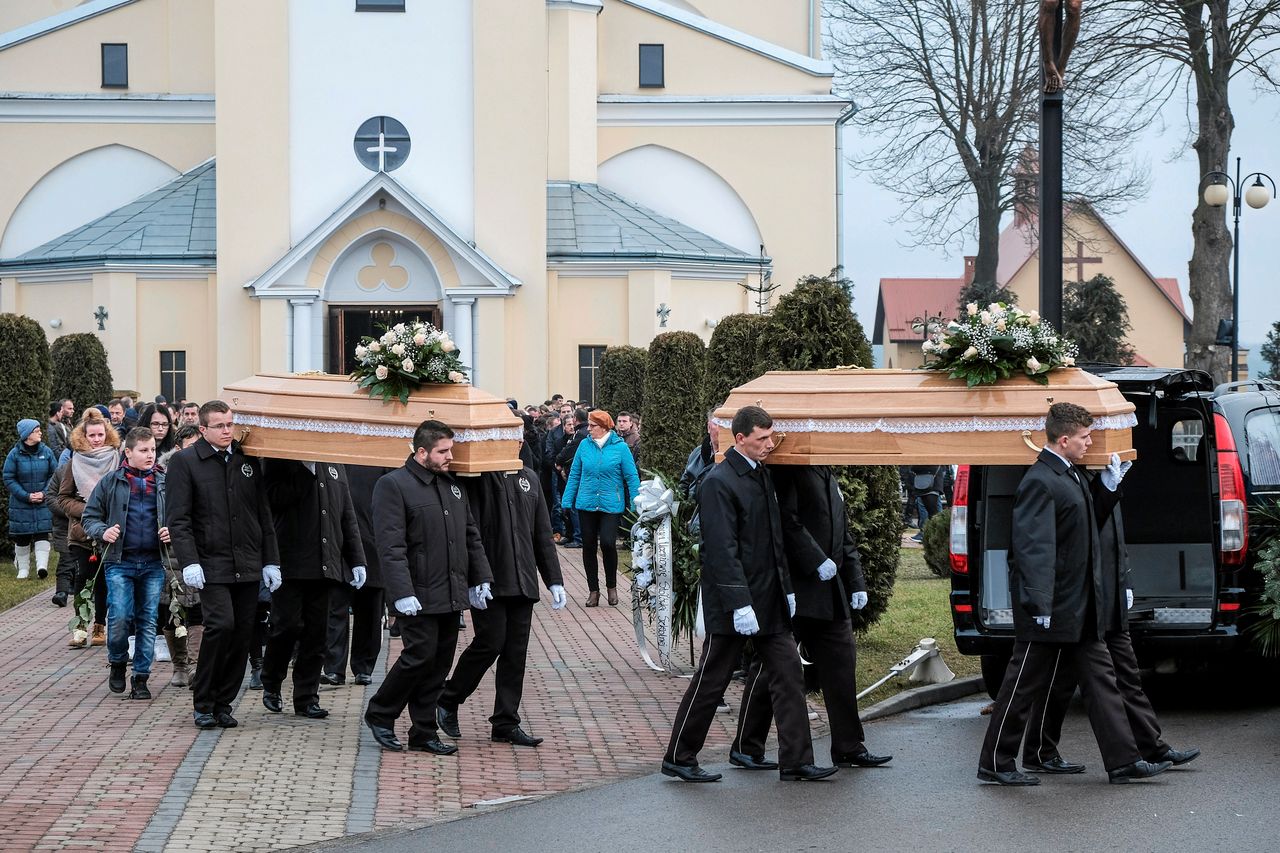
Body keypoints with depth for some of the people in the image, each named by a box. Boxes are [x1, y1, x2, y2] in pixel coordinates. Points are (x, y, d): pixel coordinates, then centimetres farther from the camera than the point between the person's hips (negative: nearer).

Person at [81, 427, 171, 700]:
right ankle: (117, 663, 14)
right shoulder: (111, 482, 4)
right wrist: (102, 532, -10)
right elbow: (89, 517, 9)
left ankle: (141, 678, 12)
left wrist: (172, 532, -2)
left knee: (148, 622, 2)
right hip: (120, 562, -2)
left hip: (153, 564, 2)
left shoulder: (165, 483, 9)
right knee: (119, 617, -13)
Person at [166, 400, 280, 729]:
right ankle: (203, 702, -3)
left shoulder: (247, 460, 12)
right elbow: (178, 518, -5)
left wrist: (270, 560, 9)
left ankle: (223, 702, 15)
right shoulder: (185, 462, -1)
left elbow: (263, 514, 15)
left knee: (242, 632, 3)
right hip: (211, 564, -5)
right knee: (221, 624, -18)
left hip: (247, 565, 5)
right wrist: (189, 562, -15)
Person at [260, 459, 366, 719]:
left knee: (316, 632, 5)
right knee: (287, 625, -7)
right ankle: (271, 685, 16)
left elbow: (348, 515, 16)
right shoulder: (280, 460, 1)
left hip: (324, 565, 5)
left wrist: (356, 560, 11)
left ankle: (307, 698, 11)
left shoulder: (334, 466, 16)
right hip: (290, 562, -5)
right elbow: (275, 498, -17)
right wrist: (305, 469, -15)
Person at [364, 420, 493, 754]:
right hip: (419, 595, -7)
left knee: (439, 664, 8)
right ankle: (379, 715, 11)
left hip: (452, 595, 7)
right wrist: (402, 593, -22)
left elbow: (471, 536, 22)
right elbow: (391, 546, -15)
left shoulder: (452, 485, 15)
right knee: (420, 657, -8)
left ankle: (424, 733, 15)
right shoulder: (393, 485, -9)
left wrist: (480, 579, 15)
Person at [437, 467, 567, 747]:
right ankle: (448, 701, 12)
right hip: (489, 584, -6)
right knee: (490, 643, -9)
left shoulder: (529, 479, 14)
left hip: (522, 583, 6)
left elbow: (543, 535, 18)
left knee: (516, 652, 5)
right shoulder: (477, 478, -5)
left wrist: (554, 580, 14)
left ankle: (506, 724, 12)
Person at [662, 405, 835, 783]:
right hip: (733, 600, -8)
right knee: (711, 682, 2)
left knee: (788, 675, 4)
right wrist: (740, 605, -23)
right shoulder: (719, 482, -16)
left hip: (769, 599, 8)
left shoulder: (763, 475, 11)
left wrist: (786, 588, 16)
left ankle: (796, 761, 7)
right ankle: (678, 758, 14)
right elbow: (722, 550, -20)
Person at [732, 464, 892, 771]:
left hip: (831, 594, 8)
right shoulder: (785, 469, -10)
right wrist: (816, 561, -24)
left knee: (842, 663, 5)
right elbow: (786, 521, -22)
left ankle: (849, 748, 10)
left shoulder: (827, 474, 18)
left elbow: (844, 535, 21)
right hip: (793, 588, -8)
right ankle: (745, 748, 8)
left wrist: (856, 582, 14)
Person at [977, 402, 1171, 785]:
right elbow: (1034, 546, -26)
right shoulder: (1040, 482, -18)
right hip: (1051, 609, -10)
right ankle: (995, 764, 11)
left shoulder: (1070, 476, 13)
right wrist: (1040, 604, -30)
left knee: (1100, 678, 7)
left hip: (1081, 610, 10)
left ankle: (1123, 761, 9)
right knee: (1024, 685, 0)